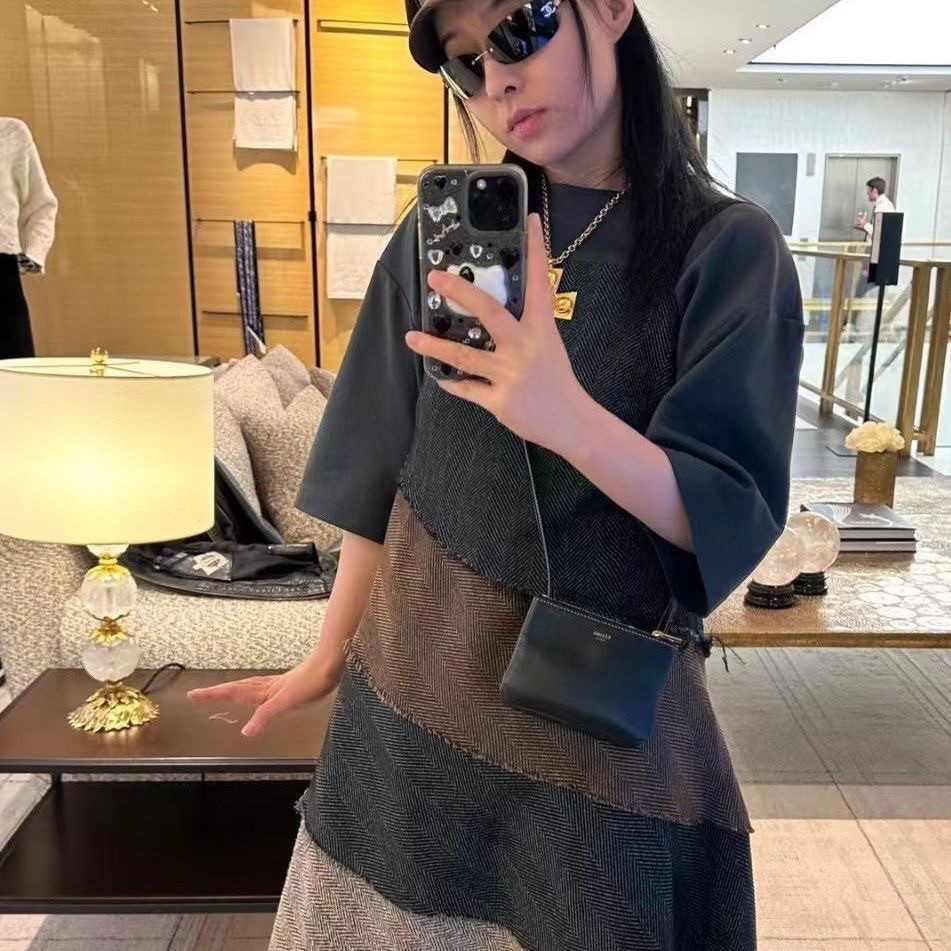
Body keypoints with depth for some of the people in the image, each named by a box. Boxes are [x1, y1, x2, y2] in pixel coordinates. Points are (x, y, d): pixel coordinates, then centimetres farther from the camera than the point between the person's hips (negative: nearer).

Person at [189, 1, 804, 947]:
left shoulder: (728, 248, -11)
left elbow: (730, 519, -17)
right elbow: (383, 469, 3)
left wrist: (568, 418, -35)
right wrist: (331, 657, 8)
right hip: (415, 671, 3)